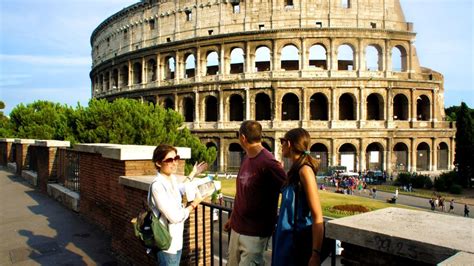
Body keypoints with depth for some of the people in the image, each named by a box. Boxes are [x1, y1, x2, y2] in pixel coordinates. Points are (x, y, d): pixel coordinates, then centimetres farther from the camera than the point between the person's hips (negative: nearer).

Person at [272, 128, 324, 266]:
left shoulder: (304, 170, -18)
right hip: (287, 238, 9)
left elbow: (317, 216, -21)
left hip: (298, 240, -9)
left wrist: (315, 254, -23)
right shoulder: (295, 170, 8)